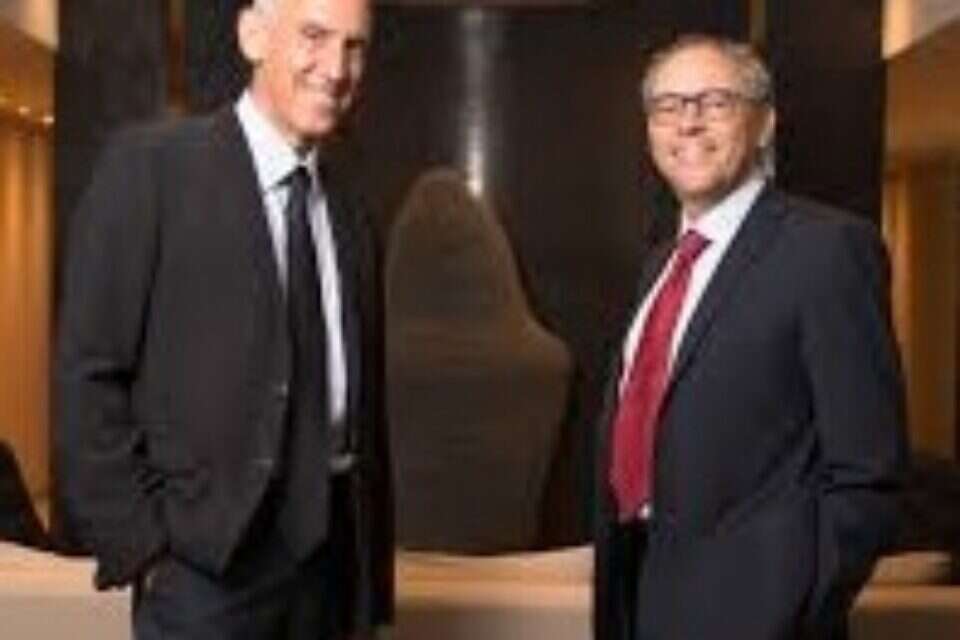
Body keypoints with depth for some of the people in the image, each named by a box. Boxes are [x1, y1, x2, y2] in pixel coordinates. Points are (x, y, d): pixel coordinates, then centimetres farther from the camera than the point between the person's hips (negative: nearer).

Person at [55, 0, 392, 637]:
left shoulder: (349, 215, 10)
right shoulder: (151, 165, -6)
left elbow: (365, 395, 13)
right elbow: (88, 374, -9)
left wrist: (374, 564, 11)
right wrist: (140, 543, -12)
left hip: (331, 547, 5)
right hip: (209, 555, -5)